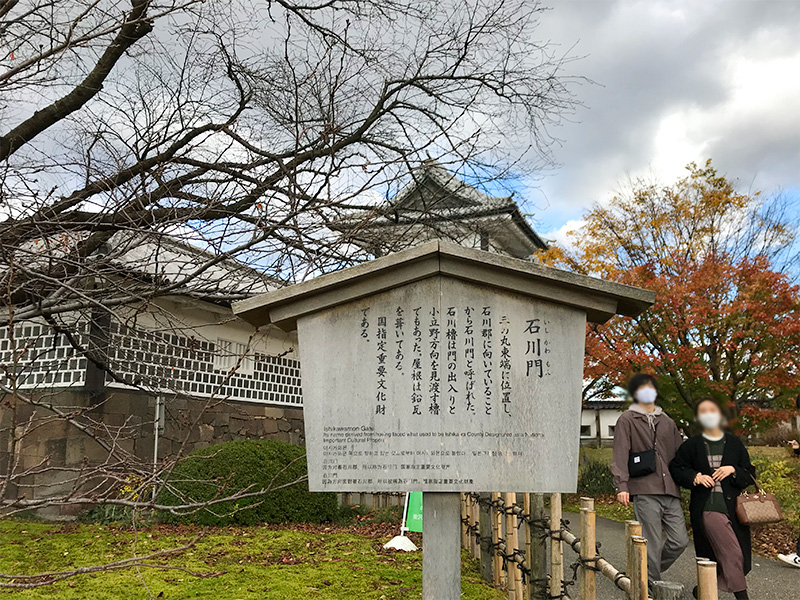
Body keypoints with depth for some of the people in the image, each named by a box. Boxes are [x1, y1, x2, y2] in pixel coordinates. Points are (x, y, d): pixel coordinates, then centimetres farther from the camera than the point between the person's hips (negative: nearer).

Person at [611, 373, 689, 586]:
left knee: (680, 540, 2)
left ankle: (648, 571, 23)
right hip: (645, 491, -5)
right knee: (652, 544, -5)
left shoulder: (667, 422, 21)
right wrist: (621, 486, -15)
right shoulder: (627, 420, 5)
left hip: (670, 491, 5)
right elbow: (620, 456, -4)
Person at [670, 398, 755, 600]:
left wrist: (733, 470, -8)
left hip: (733, 507, 3)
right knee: (732, 553, -13)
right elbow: (676, 468, 9)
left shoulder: (734, 443, 9)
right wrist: (695, 477, -7)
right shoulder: (692, 445, 4)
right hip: (708, 507, -3)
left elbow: (750, 475, 12)